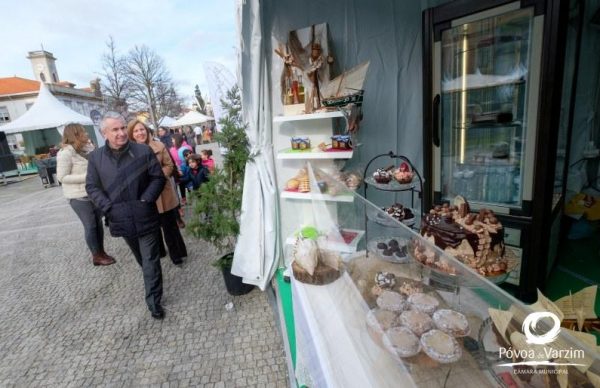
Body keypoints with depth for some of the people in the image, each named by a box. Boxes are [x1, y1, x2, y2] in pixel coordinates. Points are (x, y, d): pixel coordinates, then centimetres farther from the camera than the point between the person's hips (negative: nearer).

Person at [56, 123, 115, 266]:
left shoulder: (87, 148, 5)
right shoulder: (66, 153, -15)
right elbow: (62, 177, -16)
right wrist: (86, 177, -21)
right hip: (79, 197, -6)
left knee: (98, 223, 13)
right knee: (90, 226, 2)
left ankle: (102, 252, 26)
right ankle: (96, 256, 16)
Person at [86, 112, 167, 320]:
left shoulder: (144, 151, -7)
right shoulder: (95, 157, 0)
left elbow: (158, 178, -5)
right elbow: (92, 187, 4)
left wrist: (146, 201, -15)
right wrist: (108, 207, -9)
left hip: (146, 217, -3)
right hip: (121, 219, 3)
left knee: (150, 261, 1)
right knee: (141, 259, 22)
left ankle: (154, 301, 13)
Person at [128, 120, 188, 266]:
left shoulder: (159, 146, -4)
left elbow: (169, 166, -2)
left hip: (163, 194, -1)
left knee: (170, 226, 6)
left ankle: (177, 254, 20)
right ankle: (158, 252, 37)